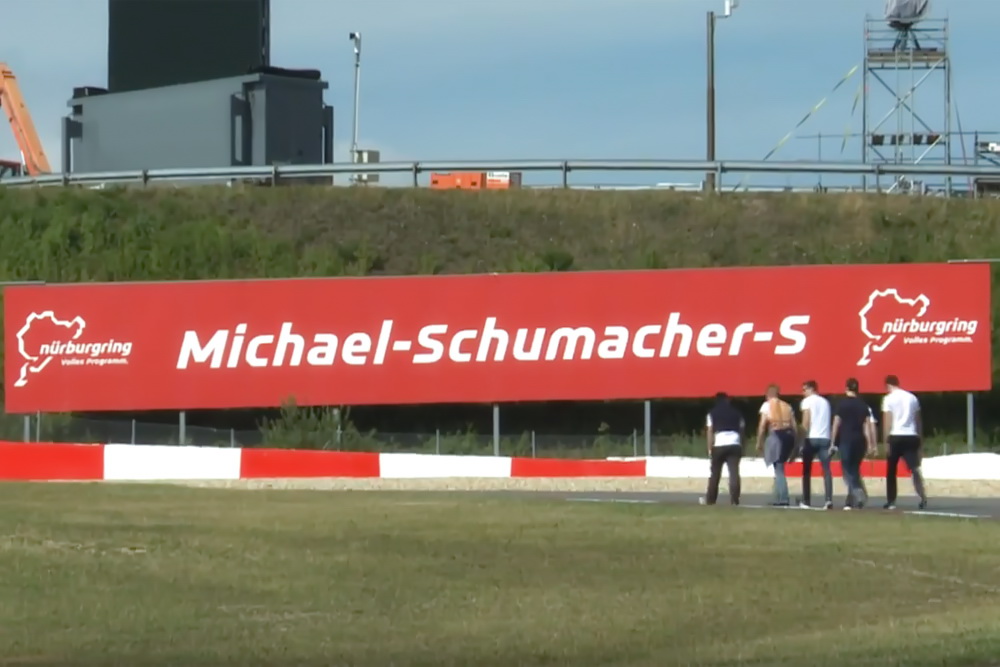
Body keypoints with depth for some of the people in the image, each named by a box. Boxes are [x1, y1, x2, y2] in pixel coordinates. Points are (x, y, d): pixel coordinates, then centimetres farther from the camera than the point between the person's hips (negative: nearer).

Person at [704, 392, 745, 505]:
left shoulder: (712, 413, 10)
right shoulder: (736, 413, 17)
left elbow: (710, 432, 2)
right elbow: (741, 430, 12)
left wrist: (710, 449, 2)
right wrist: (741, 448, 16)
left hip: (719, 445, -1)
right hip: (735, 444, 1)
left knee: (715, 473, 12)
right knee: (734, 472, -6)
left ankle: (710, 500, 18)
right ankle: (734, 499, -18)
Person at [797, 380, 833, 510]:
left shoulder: (807, 401, 1)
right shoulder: (825, 402, 18)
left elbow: (806, 421, -10)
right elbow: (827, 421, 18)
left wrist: (805, 433, -4)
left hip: (811, 438, -4)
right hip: (825, 438, 4)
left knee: (806, 470, 9)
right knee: (826, 470, -5)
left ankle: (806, 501, 12)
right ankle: (828, 499, -20)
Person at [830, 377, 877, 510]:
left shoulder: (842, 403, -4)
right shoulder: (863, 404, 6)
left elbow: (836, 424, -5)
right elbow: (867, 425, 1)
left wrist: (832, 443, 0)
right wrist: (870, 444, 1)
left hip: (846, 440, -4)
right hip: (859, 440, 4)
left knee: (848, 471, -1)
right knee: (854, 470, 14)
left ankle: (859, 493, -24)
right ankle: (851, 501, 15)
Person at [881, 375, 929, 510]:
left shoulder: (889, 398, -1)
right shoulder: (912, 397, 13)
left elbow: (887, 422, -8)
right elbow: (918, 421, 14)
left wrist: (886, 442, -7)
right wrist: (920, 440, 19)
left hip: (896, 437, -3)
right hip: (911, 436, 3)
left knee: (891, 470, 12)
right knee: (914, 468, -4)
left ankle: (891, 501, 16)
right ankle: (923, 498, -23)